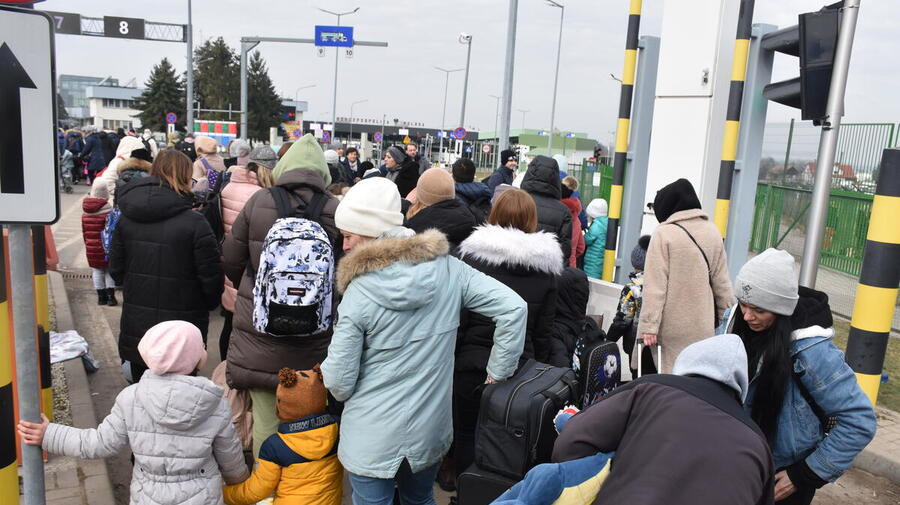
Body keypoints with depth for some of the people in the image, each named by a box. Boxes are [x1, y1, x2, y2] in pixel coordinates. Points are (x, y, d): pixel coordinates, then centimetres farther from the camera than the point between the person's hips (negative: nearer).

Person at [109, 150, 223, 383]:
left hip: (136, 329, 5)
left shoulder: (126, 219, 0)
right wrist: (210, 303, 7)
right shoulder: (194, 223, -17)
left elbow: (116, 269, 7)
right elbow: (211, 276, -13)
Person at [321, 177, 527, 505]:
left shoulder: (359, 292, -18)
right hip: (430, 429, 3)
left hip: (371, 438, -3)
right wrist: (498, 372, -2)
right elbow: (513, 308, -12)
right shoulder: (449, 270, -10)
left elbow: (339, 382, -15)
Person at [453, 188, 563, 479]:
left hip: (473, 366, -3)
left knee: (467, 437, 14)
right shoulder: (545, 265, 0)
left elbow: (458, 320, -8)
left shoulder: (474, 255, -10)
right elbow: (544, 331, 4)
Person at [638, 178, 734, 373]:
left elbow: (655, 286, -14)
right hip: (703, 327, 5)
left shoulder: (663, 233, -10)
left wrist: (649, 325, -12)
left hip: (671, 327, -5)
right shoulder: (712, 232, 6)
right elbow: (722, 283, 9)